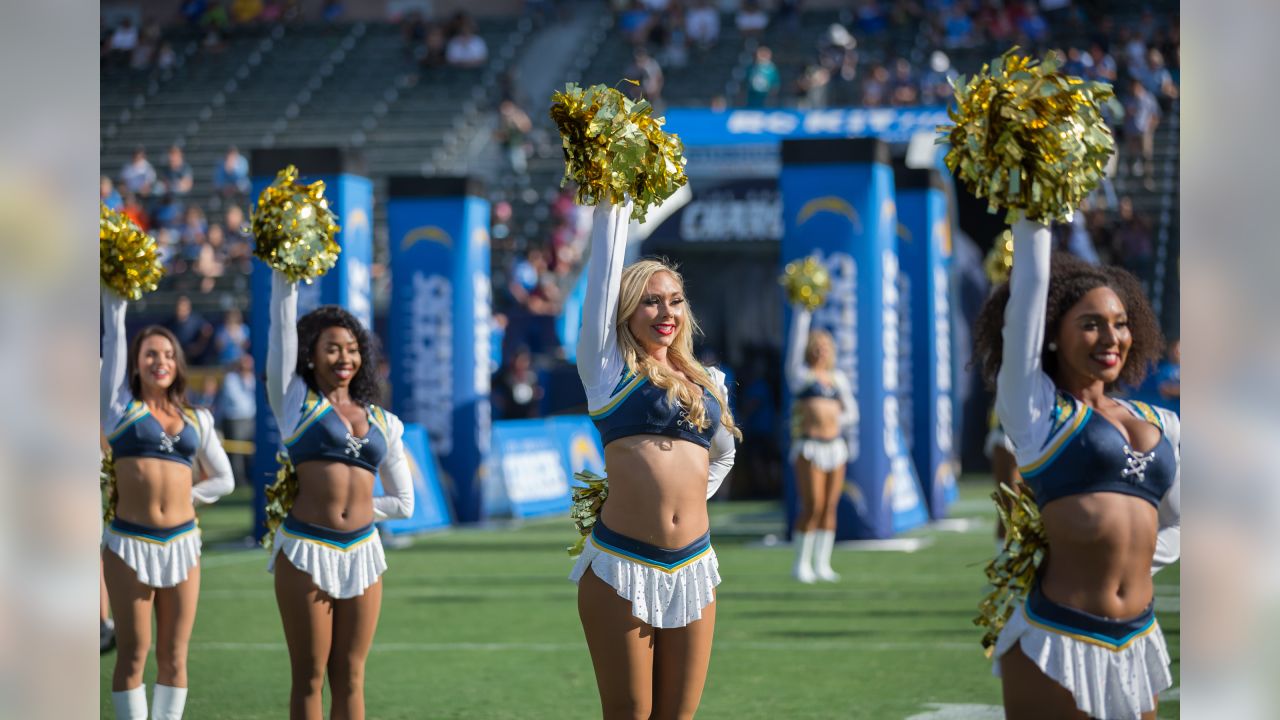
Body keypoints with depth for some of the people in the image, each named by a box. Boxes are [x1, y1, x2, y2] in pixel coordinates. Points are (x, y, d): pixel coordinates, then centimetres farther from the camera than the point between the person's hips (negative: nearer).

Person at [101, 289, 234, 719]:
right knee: (133, 655, -3)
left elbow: (223, 479, 18)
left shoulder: (197, 420, 13)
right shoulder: (120, 407, 5)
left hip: (182, 543, 3)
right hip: (129, 542, -3)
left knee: (174, 656, 3)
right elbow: (113, 341, 5)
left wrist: (182, 497, 5)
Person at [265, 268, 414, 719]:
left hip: (361, 552, 3)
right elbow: (283, 327, 0)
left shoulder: (383, 422, 13)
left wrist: (353, 507, 6)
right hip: (306, 550, -3)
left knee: (350, 678, 6)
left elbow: (403, 503, 16)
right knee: (309, 678, 0)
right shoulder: (296, 403, 5)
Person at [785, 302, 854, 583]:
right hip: (808, 446, -5)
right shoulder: (800, 374, 2)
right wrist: (802, 313, -7)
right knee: (812, 506, -11)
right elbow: (796, 344, -6)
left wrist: (838, 420, 1)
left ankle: (822, 565, 8)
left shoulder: (838, 378, 15)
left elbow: (851, 409, 20)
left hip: (835, 445, 5)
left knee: (829, 507, 2)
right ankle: (801, 565, -2)